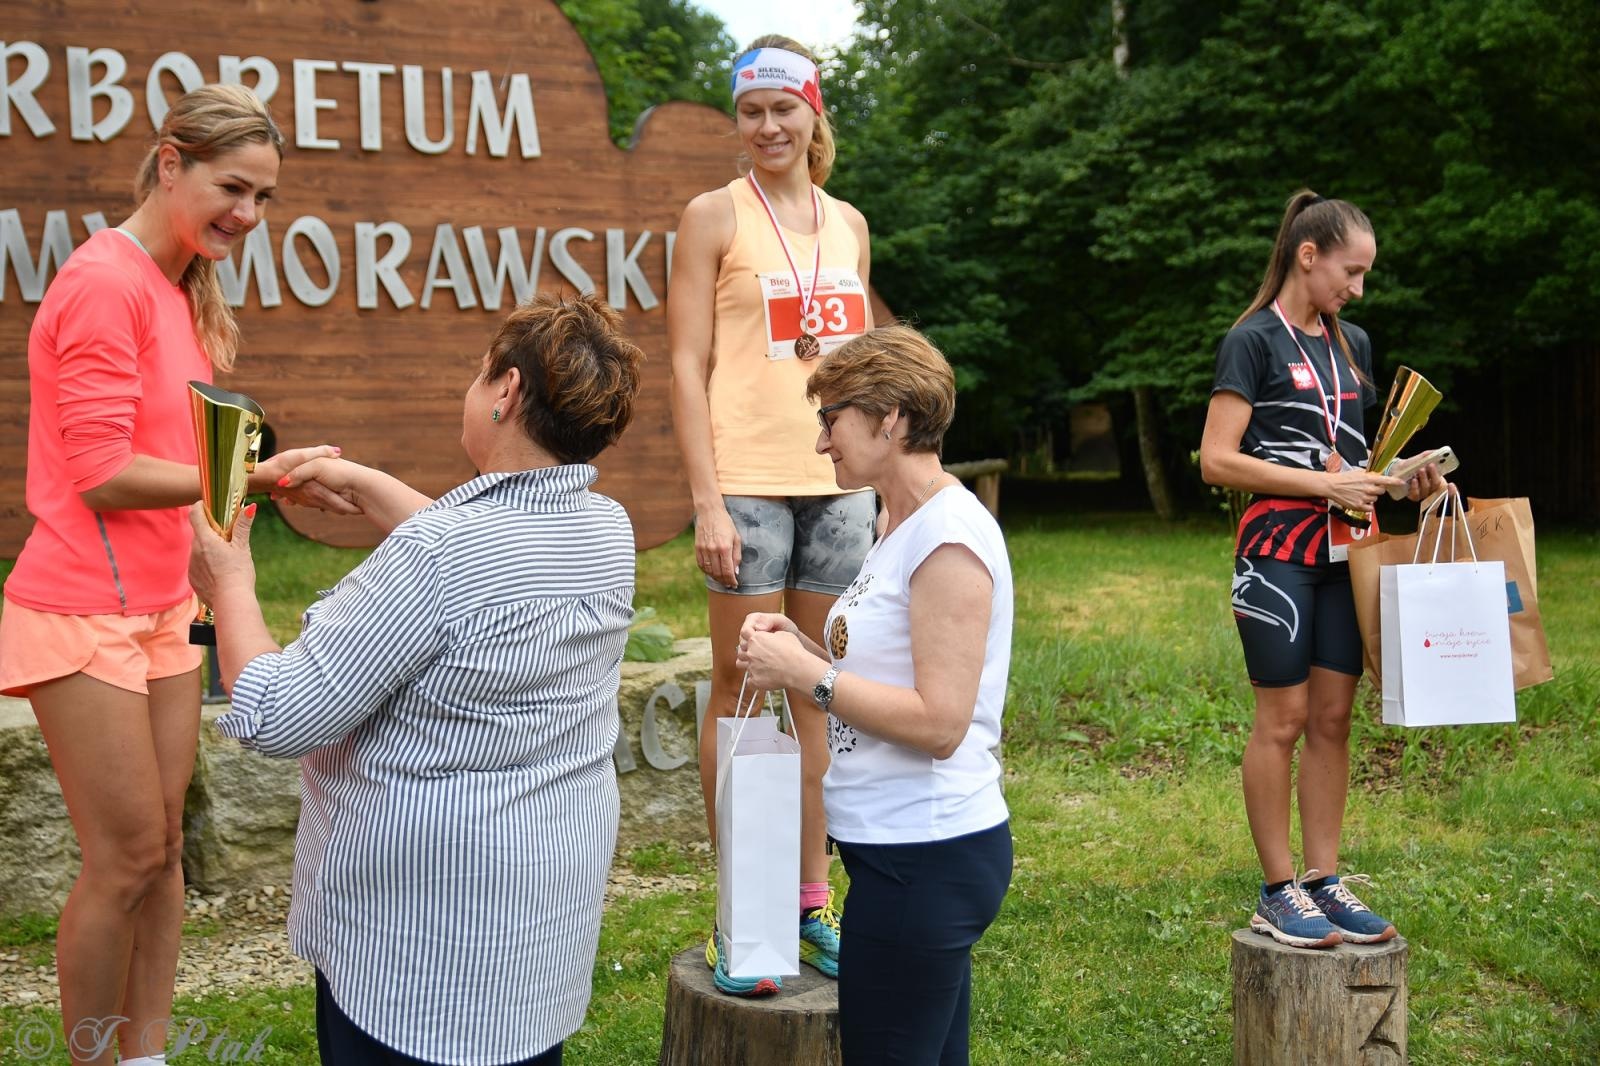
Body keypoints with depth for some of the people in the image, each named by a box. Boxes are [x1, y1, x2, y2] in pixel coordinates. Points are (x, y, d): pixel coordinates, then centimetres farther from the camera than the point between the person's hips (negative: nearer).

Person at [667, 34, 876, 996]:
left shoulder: (848, 222, 14)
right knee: (741, 686, 1)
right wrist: (707, 500, -13)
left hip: (840, 482, 5)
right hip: (750, 481, -5)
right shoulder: (715, 215, 1)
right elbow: (688, 367, -5)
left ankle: (814, 899, 20)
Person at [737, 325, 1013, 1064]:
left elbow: (939, 722, -21)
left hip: (927, 857, -9)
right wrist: (801, 648, 2)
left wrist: (807, 674, -17)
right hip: (903, 845, 9)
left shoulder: (950, 537, -17)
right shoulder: (902, 530, 13)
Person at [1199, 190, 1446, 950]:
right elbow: (1217, 461, -14)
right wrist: (1327, 484, -17)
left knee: (1333, 718, 8)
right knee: (1283, 718, -2)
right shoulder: (1254, 341, -8)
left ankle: (1324, 880, 16)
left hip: (1343, 553, 7)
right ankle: (1277, 893, 7)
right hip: (1278, 551, -7)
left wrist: (1397, 482, 2)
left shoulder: (1352, 344, 14)